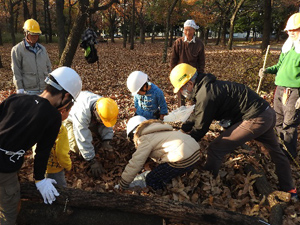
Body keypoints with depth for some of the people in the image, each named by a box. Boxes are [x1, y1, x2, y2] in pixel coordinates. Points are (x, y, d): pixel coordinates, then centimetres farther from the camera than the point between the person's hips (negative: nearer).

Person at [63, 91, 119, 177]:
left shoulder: (104, 106, -29)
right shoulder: (82, 113, -46)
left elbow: (106, 125, -11)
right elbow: (83, 139, -41)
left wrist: (106, 141, -24)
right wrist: (92, 161, -35)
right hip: (70, 118, -5)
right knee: (77, 148, -19)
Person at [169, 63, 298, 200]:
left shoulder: (206, 95, -20)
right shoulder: (207, 87, 11)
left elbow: (200, 128, -13)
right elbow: (196, 116, 20)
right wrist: (181, 131, 17)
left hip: (255, 120, -11)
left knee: (215, 150, -8)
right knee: (275, 151, 28)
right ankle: (289, 190, 48)